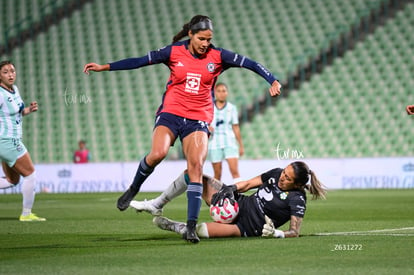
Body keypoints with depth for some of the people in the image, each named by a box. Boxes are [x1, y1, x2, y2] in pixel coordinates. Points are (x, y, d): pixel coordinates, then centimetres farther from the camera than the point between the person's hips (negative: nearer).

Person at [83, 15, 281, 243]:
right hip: (171, 113, -1)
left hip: (198, 119, 1)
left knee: (196, 166, -14)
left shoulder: (217, 56, 0)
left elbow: (249, 63, -1)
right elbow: (139, 61, 2)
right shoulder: (174, 52, 0)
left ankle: (191, 226, -13)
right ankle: (133, 189, 3)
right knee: (157, 153, -26)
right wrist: (104, 67, 1)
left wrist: (273, 81, -13)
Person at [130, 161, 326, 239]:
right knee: (191, 173, 0)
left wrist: (276, 233, -39)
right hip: (236, 204, 7)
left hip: (245, 227, -7)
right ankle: (155, 206, 15)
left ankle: (170, 226, -2)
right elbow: (248, 184, 9)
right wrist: (230, 188, -7)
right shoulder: (276, 174, 1)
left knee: (200, 231, -35)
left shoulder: (296, 200, -17)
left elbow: (295, 232, -21)